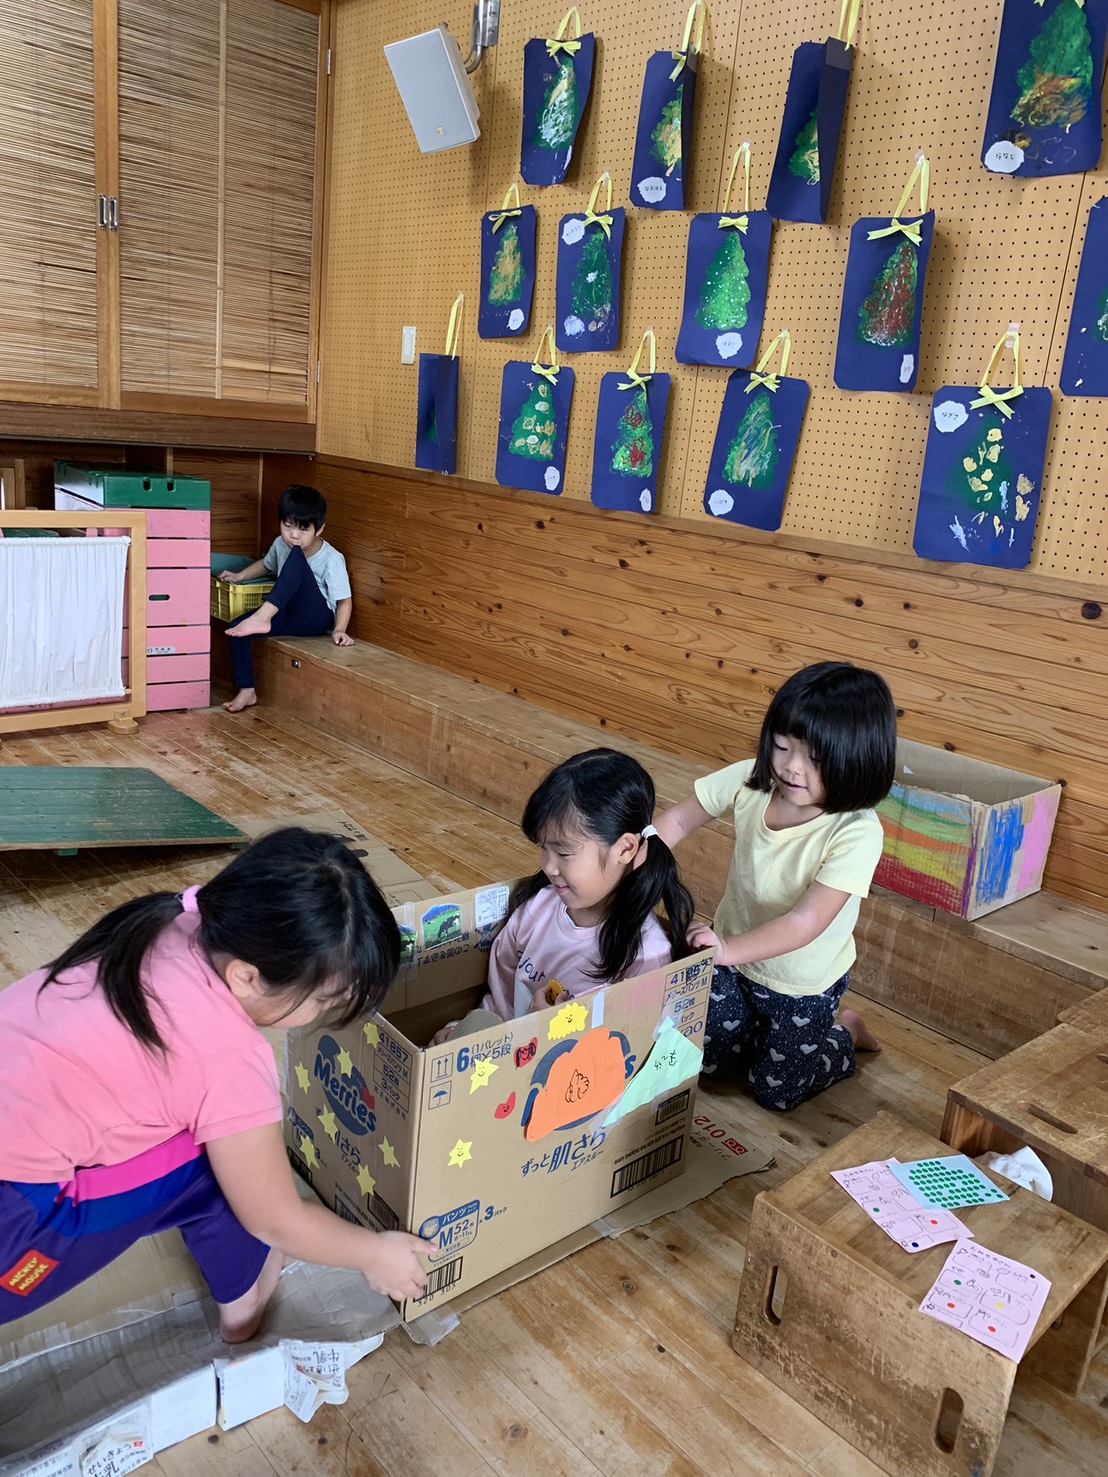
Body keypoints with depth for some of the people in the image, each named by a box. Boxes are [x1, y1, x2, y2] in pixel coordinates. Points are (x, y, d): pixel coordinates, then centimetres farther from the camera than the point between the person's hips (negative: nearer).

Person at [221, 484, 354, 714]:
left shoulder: (332, 560, -16)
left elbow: (344, 600, -14)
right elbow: (266, 564, 25)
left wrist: (339, 630, -28)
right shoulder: (281, 544, 2)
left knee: (296, 557, -29)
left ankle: (262, 617, -41)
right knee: (237, 628, -18)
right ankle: (246, 691, -6)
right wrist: (239, 577, 14)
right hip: (288, 615, 7)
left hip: (316, 618, -6)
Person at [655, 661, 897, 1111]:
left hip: (803, 984, -4)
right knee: (709, 1062, 17)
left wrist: (730, 949, -50)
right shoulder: (751, 781, -21)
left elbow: (807, 921, -38)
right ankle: (771, 1028, 42)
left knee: (775, 1090, 11)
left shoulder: (856, 833, -34)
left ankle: (843, 1031, 36)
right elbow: (678, 819, -10)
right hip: (735, 956, 4)